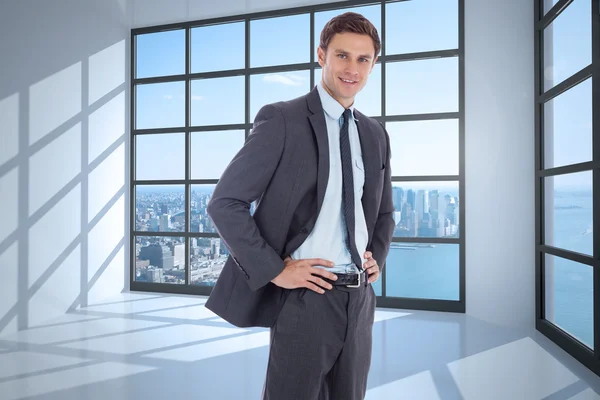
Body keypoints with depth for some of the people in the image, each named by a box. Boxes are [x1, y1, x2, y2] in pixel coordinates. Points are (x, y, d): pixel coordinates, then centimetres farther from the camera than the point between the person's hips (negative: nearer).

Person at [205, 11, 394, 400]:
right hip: (307, 296, -5)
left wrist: (378, 258, 5)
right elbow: (225, 203, -11)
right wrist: (275, 270, -14)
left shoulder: (376, 134, 10)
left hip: (360, 298, 6)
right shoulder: (282, 119, -8)